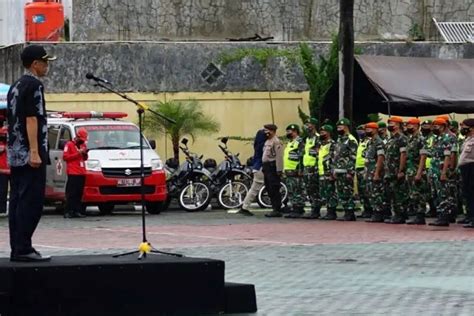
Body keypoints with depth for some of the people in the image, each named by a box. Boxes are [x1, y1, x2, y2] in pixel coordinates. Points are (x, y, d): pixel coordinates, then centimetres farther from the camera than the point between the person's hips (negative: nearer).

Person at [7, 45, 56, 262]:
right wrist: (35, 152, -20)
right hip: (29, 155, -10)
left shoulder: (15, 87, 18)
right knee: (31, 202, -10)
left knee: (17, 201, 8)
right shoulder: (34, 85, -10)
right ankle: (23, 249, -13)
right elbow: (31, 119, -17)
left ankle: (17, 249, 9)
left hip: (15, 154, 10)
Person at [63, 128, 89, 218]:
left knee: (79, 194, 3)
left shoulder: (83, 145, 21)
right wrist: (78, 153, -12)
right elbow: (65, 157, -7)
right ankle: (68, 212, -12)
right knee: (71, 193, -11)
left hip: (81, 173, 6)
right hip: (73, 173, -6)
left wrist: (85, 154, 4)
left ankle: (77, 211, 5)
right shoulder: (69, 144, 2)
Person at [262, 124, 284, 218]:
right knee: (269, 190, 11)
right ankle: (275, 209, 16)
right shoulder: (267, 141, 19)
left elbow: (279, 156, -18)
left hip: (273, 167, -10)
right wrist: (263, 167, 20)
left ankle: (277, 210, -9)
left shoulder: (276, 142, -12)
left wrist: (279, 170, -22)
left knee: (274, 190, -10)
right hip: (266, 168, 10)